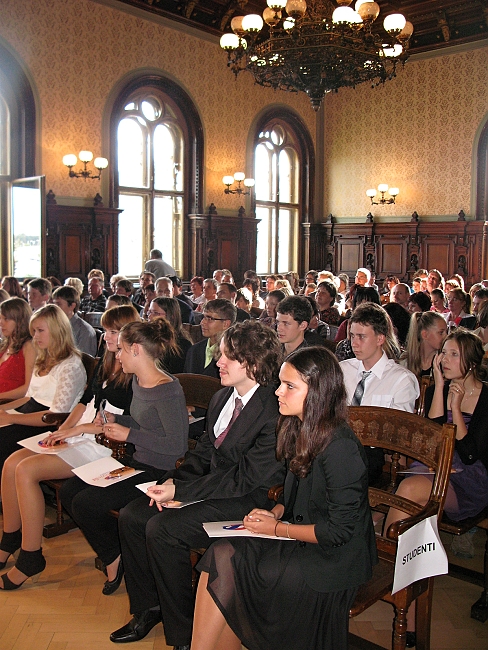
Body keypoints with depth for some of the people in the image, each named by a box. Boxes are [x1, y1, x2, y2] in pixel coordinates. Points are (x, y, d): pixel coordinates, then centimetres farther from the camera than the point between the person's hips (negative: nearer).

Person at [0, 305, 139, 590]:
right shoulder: (106, 362, 13)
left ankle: (31, 555, -7)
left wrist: (78, 428, -16)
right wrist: (63, 429, 2)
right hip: (81, 434, 9)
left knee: (26, 470, -19)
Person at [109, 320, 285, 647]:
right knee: (131, 516, -1)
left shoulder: (273, 412, -21)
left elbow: (247, 477, -22)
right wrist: (172, 481, -6)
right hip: (210, 486, 9)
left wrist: (180, 491, -19)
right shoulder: (221, 398, 8)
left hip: (247, 500, -9)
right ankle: (148, 608, 17)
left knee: (162, 529, -24)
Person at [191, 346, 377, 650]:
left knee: (225, 567, -17)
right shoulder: (302, 431, 5)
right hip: (302, 542, 8)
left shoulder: (341, 448, -22)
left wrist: (277, 528, -13)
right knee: (222, 554, -15)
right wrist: (274, 513, -1)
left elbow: (339, 530, -20)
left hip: (334, 558, -8)